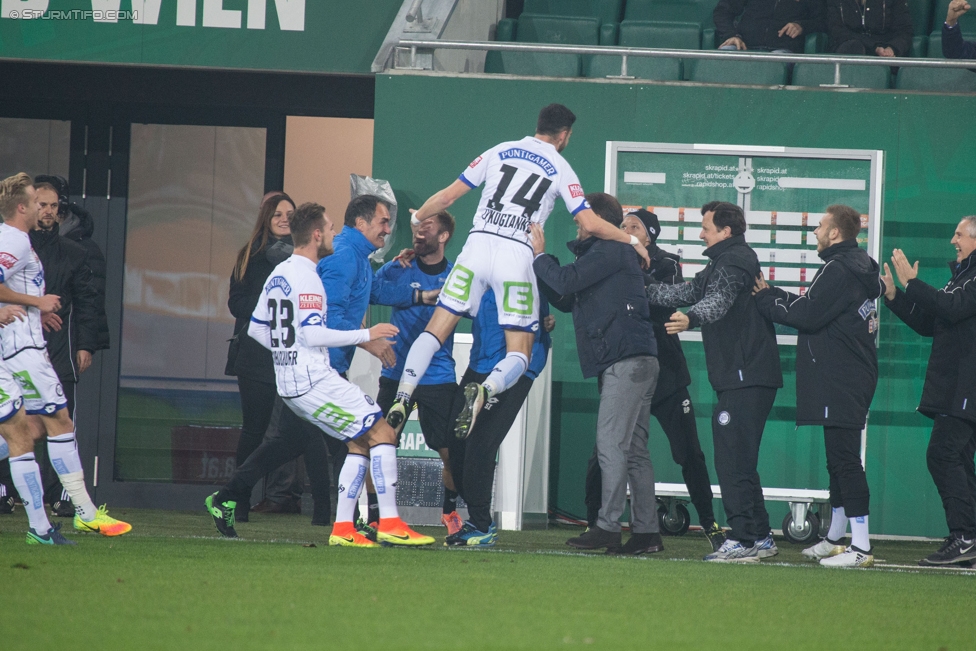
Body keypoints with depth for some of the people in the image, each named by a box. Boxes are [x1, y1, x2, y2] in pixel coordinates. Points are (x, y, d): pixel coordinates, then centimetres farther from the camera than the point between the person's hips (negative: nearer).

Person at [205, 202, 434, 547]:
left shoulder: (279, 273, 15)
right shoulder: (305, 277, -14)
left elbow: (256, 328, 20)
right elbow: (314, 334, -21)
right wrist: (367, 335, -15)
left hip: (289, 383, 10)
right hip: (314, 381, -10)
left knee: (360, 443, 12)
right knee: (382, 433, -8)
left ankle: (343, 528, 4)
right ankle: (389, 524, -12)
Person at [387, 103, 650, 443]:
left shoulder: (500, 151, 13)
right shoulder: (560, 169, 7)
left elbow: (447, 197, 15)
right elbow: (590, 224, 2)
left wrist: (416, 218, 32)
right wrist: (631, 240, 16)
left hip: (477, 246, 2)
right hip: (517, 256, -2)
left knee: (435, 332, 7)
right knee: (519, 354, 4)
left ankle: (402, 397, -12)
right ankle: (486, 390, -27)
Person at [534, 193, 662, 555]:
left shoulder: (612, 251, -7)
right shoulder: (601, 254, 24)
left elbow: (566, 282, -16)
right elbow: (565, 300, 25)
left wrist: (539, 256, 1)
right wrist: (540, 260, 17)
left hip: (629, 360, -11)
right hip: (628, 362, 11)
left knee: (611, 444, -13)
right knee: (634, 449, 8)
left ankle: (607, 528, -15)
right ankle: (646, 531, 7)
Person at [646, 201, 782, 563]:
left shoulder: (733, 262, -11)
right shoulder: (726, 261, 23)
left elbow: (718, 301, -31)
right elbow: (690, 292, 34)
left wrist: (690, 319, -49)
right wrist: (645, 291, 33)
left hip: (745, 380, -11)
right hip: (743, 379, 11)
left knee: (732, 461, -11)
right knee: (738, 462, 14)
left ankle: (743, 540, -12)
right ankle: (760, 538, 17)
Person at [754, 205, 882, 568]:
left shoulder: (838, 270, -15)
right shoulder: (860, 268, 17)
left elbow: (807, 315, -17)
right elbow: (815, 308, 17)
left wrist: (765, 299, -4)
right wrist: (772, 294, 13)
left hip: (840, 383, -11)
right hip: (856, 377, 11)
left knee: (844, 457, -12)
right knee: (840, 458, 19)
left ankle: (861, 548, -15)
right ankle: (836, 538, 30)